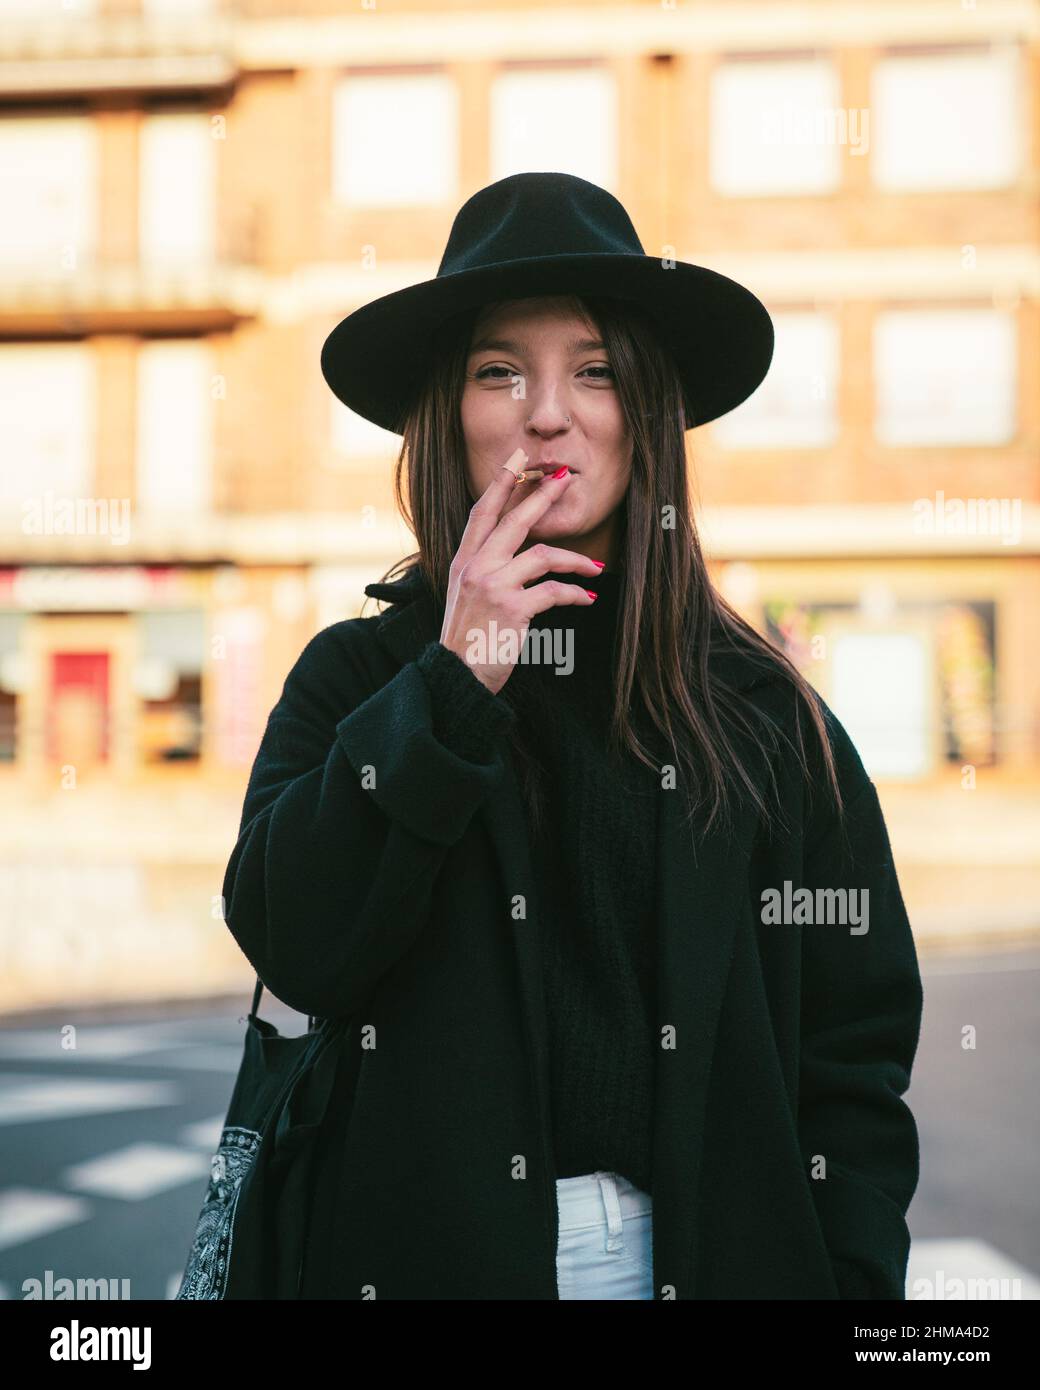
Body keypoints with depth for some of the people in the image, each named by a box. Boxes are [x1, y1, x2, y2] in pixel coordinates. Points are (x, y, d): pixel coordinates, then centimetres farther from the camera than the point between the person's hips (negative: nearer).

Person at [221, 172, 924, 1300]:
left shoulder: (762, 710, -1)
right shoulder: (356, 677, 0)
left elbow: (855, 1047, 1)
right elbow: (293, 947, -14)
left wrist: (852, 1274, -9)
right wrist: (455, 682, -17)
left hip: (710, 1248, 1)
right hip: (434, 1247, 0)